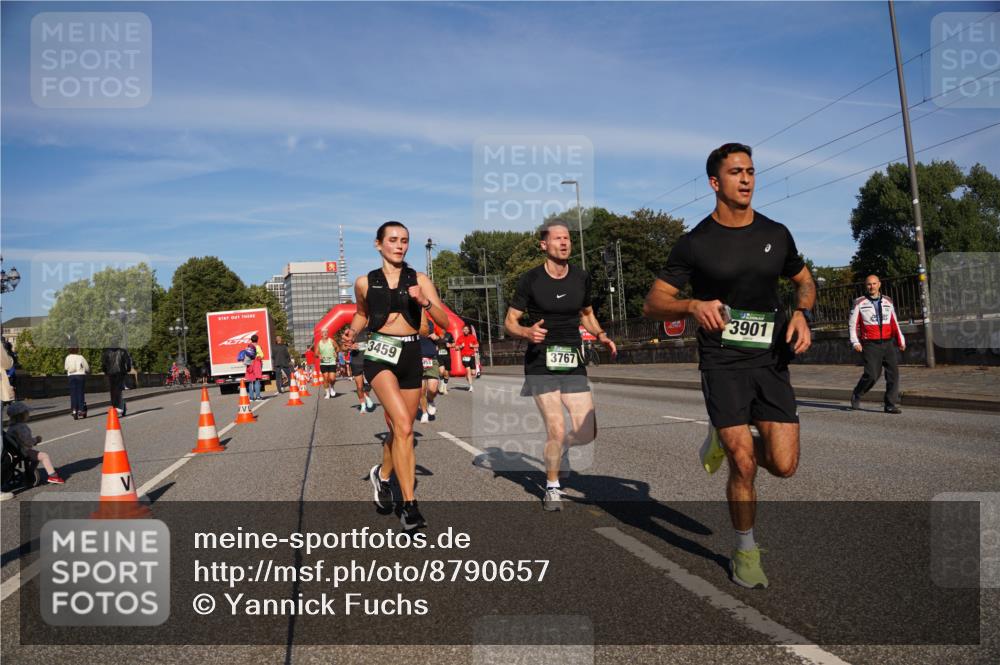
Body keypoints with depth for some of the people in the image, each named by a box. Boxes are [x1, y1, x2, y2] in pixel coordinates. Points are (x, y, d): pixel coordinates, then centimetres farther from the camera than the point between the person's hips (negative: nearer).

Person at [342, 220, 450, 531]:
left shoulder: (419, 280, 5)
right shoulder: (365, 282, 5)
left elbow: (444, 321, -1)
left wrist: (425, 301, -19)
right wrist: (352, 331, 4)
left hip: (411, 356, 3)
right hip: (379, 354, -3)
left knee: (400, 429, 13)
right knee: (403, 426, -20)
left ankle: (383, 474, 45)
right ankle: (409, 505, -14)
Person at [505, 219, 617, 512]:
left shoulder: (581, 277, 7)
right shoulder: (530, 280, -5)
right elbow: (510, 321, 0)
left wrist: (601, 335, 2)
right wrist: (527, 332, -21)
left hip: (573, 364, 4)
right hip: (541, 364, -4)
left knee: (587, 434, -3)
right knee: (556, 429, -10)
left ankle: (558, 446, 33)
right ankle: (552, 488, 15)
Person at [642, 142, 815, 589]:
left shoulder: (776, 234, 6)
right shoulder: (695, 243, -5)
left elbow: (804, 279, 21)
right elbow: (652, 304, -4)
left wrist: (802, 314, -1)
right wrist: (693, 305, -24)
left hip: (770, 359, 3)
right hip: (722, 363, -3)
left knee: (784, 465, -6)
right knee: (744, 464, -7)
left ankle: (727, 439, 27)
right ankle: (745, 551, 17)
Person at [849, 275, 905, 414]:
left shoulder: (888, 301, 14)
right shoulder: (860, 303, 2)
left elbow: (894, 323, 19)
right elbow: (852, 323, 2)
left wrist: (901, 340, 13)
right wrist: (855, 342, -8)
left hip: (888, 343, 4)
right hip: (870, 345, -4)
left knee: (893, 372, -5)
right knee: (872, 375, -11)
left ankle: (891, 404, 1)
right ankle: (856, 396, 14)